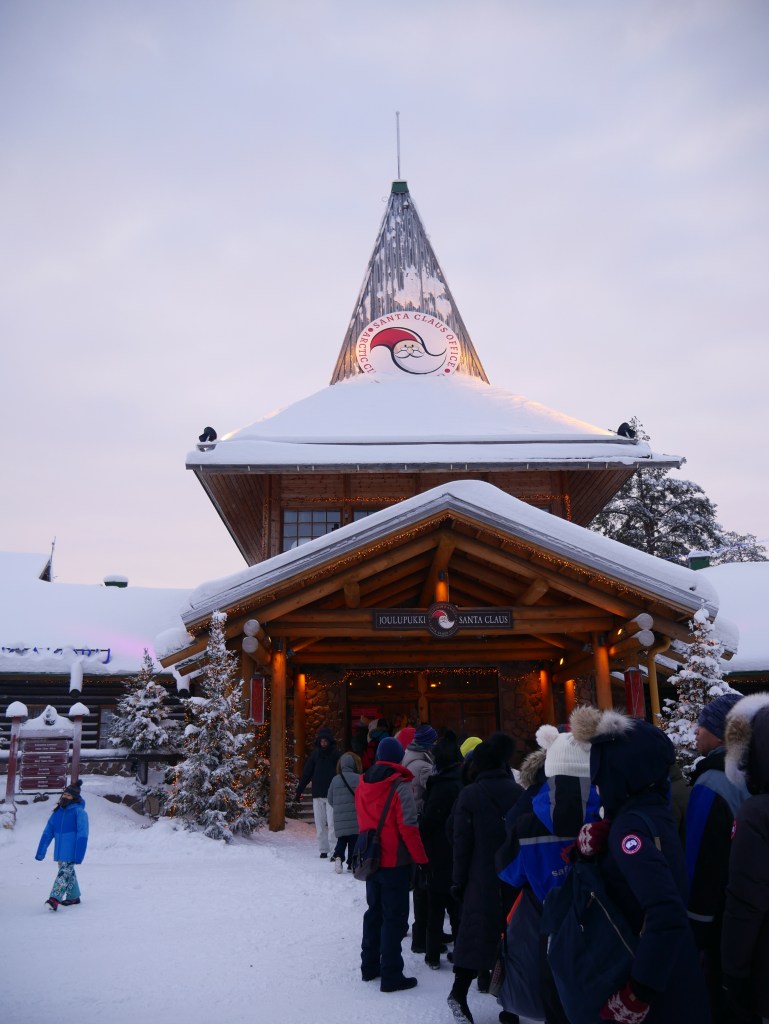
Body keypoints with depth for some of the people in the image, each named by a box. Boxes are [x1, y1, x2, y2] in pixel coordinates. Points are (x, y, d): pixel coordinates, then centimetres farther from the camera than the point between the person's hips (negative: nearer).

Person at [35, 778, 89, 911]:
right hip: (60, 850, 7)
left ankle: (55, 899, -19)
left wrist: (78, 856, -20)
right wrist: (40, 852, 5)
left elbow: (82, 835, -14)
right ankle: (73, 897, 27)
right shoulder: (57, 812, 7)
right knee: (68, 872, 15)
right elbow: (47, 833, 9)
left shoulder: (79, 812, -11)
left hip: (71, 850, -7)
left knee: (64, 871, -15)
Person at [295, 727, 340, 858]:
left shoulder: (336, 755, 0)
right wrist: (298, 791, 5)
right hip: (318, 795, 3)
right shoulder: (315, 755, 8)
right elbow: (306, 773, 9)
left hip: (332, 795, -3)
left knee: (332, 823, -9)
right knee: (320, 824, 5)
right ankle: (323, 850, 12)